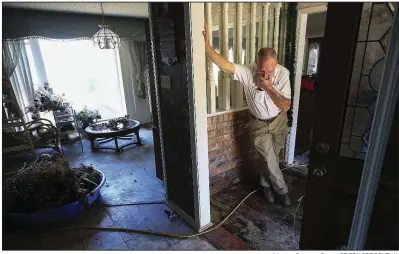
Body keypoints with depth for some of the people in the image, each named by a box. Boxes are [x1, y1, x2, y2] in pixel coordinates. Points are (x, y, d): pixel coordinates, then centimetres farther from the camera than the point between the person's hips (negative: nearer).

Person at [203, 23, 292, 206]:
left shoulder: (283, 73, -17)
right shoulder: (247, 71, -21)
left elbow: (286, 106, -18)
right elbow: (224, 64, -34)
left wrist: (269, 88, -29)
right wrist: (205, 44, -44)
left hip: (279, 122, 2)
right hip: (259, 124, -2)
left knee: (271, 159, 15)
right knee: (271, 160, -1)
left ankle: (266, 184, 42)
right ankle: (282, 190, 25)